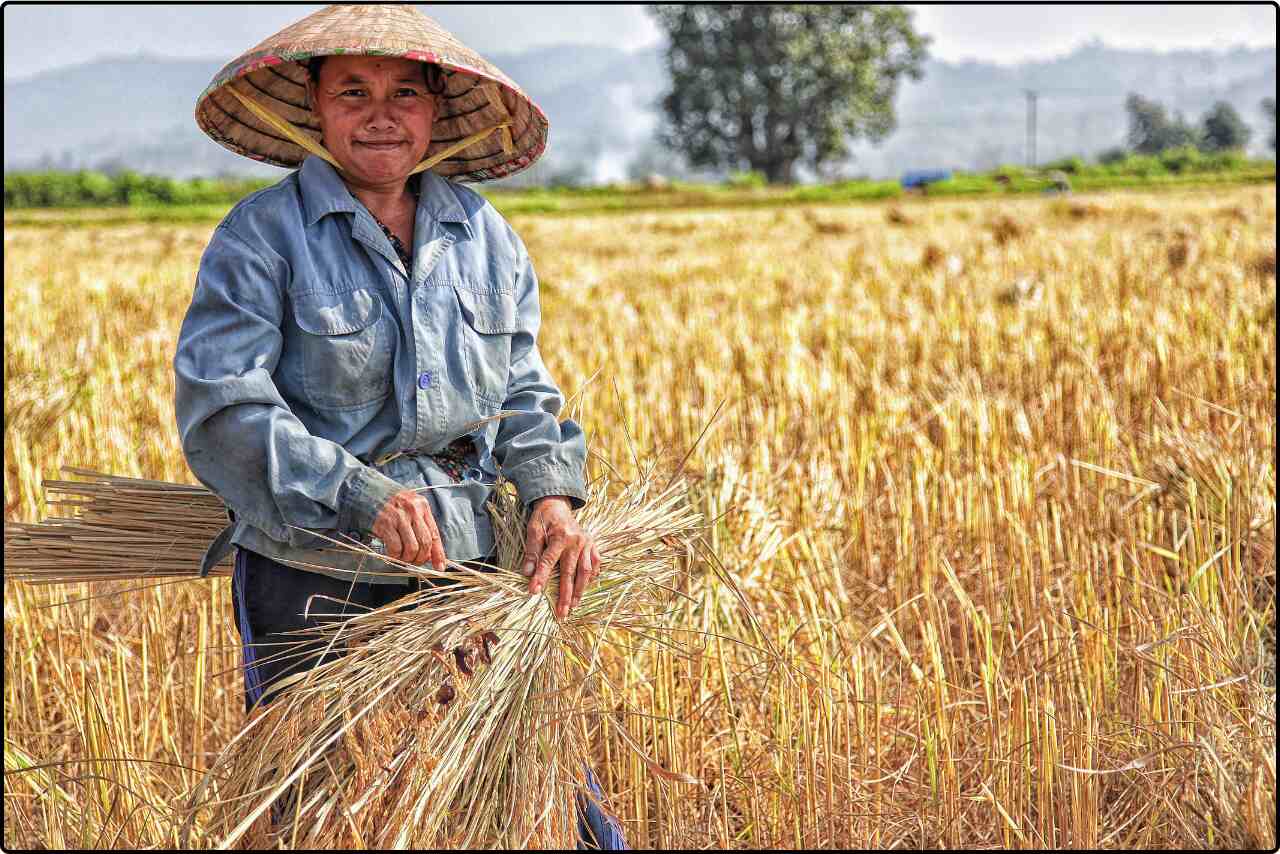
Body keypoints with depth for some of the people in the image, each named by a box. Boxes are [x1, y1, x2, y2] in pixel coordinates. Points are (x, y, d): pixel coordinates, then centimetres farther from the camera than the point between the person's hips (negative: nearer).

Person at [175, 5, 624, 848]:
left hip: (464, 560, 4)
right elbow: (219, 408, -16)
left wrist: (552, 492, -6)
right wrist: (359, 496, -26)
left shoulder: (485, 235, 9)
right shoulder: (261, 238, -7)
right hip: (310, 578, -3)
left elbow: (522, 391, 15)